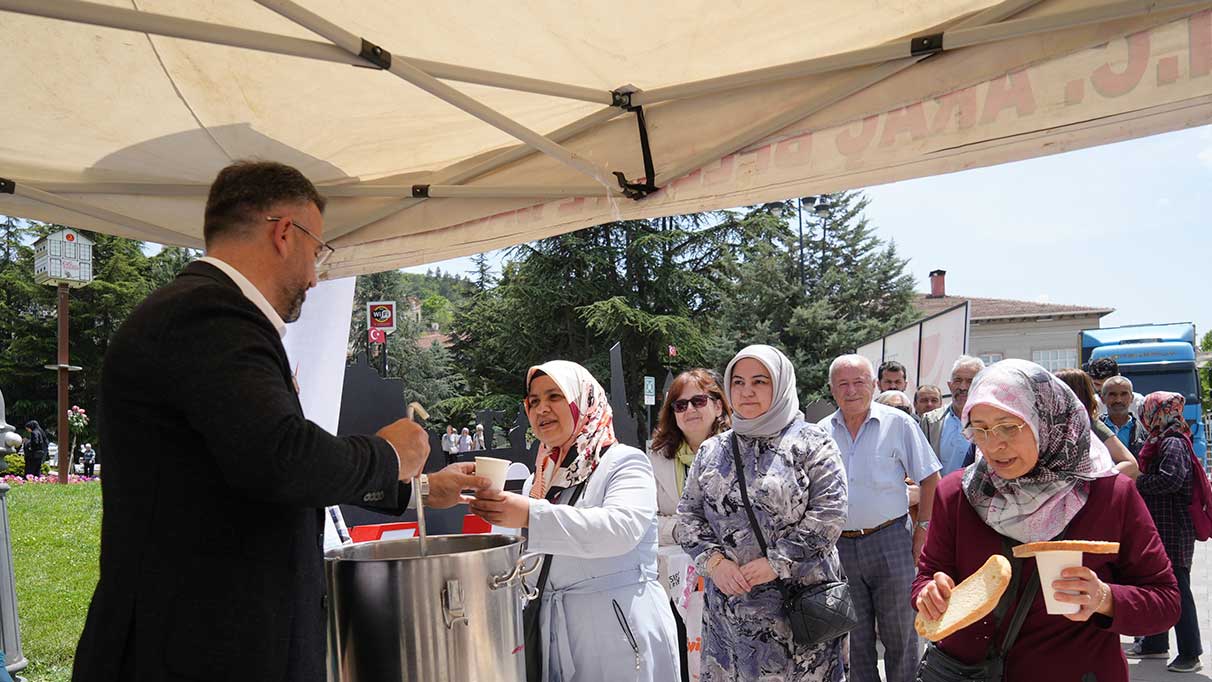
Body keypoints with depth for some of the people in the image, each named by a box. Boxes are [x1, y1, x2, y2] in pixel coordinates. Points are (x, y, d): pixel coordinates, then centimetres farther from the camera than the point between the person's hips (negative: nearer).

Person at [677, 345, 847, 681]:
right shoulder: (711, 451, 11)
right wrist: (714, 560, -8)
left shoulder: (810, 443, -2)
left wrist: (776, 564, -15)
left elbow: (829, 514, -10)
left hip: (799, 601, -3)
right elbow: (688, 515, 10)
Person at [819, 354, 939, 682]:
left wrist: (922, 529, -4)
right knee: (854, 635, 13)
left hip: (890, 541, -3)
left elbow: (929, 478, 1)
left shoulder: (898, 423, -3)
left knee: (899, 632, 7)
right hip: (839, 546, 3)